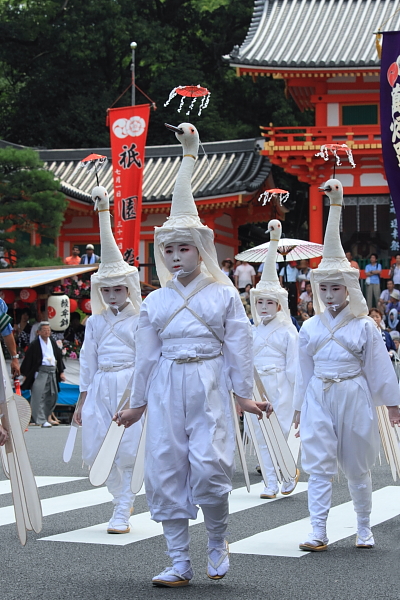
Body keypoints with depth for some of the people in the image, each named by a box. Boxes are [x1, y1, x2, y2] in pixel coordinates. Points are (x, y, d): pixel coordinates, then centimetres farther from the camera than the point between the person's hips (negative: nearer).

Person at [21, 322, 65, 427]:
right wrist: (26, 375, -9)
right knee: (39, 396, -11)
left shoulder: (53, 343, 13)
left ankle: (48, 417, 27)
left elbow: (59, 357, 19)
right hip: (40, 371, -7)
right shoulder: (35, 345, -5)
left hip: (52, 371, 7)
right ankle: (41, 420, -10)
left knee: (52, 395, 12)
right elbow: (28, 359, -5)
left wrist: (61, 372, 15)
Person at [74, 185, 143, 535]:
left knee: (128, 450, -5)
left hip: (131, 384, -5)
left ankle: (122, 513, 3)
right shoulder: (95, 322, 12)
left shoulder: (140, 318, -1)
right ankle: (123, 497, 26)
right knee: (95, 452, 3)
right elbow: (88, 359, 14)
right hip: (100, 387, 5)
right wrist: (82, 400, 12)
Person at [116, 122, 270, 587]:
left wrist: (243, 392, 4)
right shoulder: (155, 302, 9)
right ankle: (179, 562, 9)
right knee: (165, 471, 1)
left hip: (209, 384, -3)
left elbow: (238, 346, 5)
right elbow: (147, 354, 13)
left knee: (209, 467, -14)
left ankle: (217, 540, 13)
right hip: (166, 388, 3)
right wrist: (138, 403, 15)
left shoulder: (224, 295, 2)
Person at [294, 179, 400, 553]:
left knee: (357, 467, 8)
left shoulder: (364, 327, -2)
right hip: (319, 396, 2)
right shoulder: (310, 328, 5)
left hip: (354, 396, -2)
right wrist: (299, 407, 12)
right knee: (318, 465, -4)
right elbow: (303, 370, 11)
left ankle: (364, 527, 23)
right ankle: (318, 532, -4)